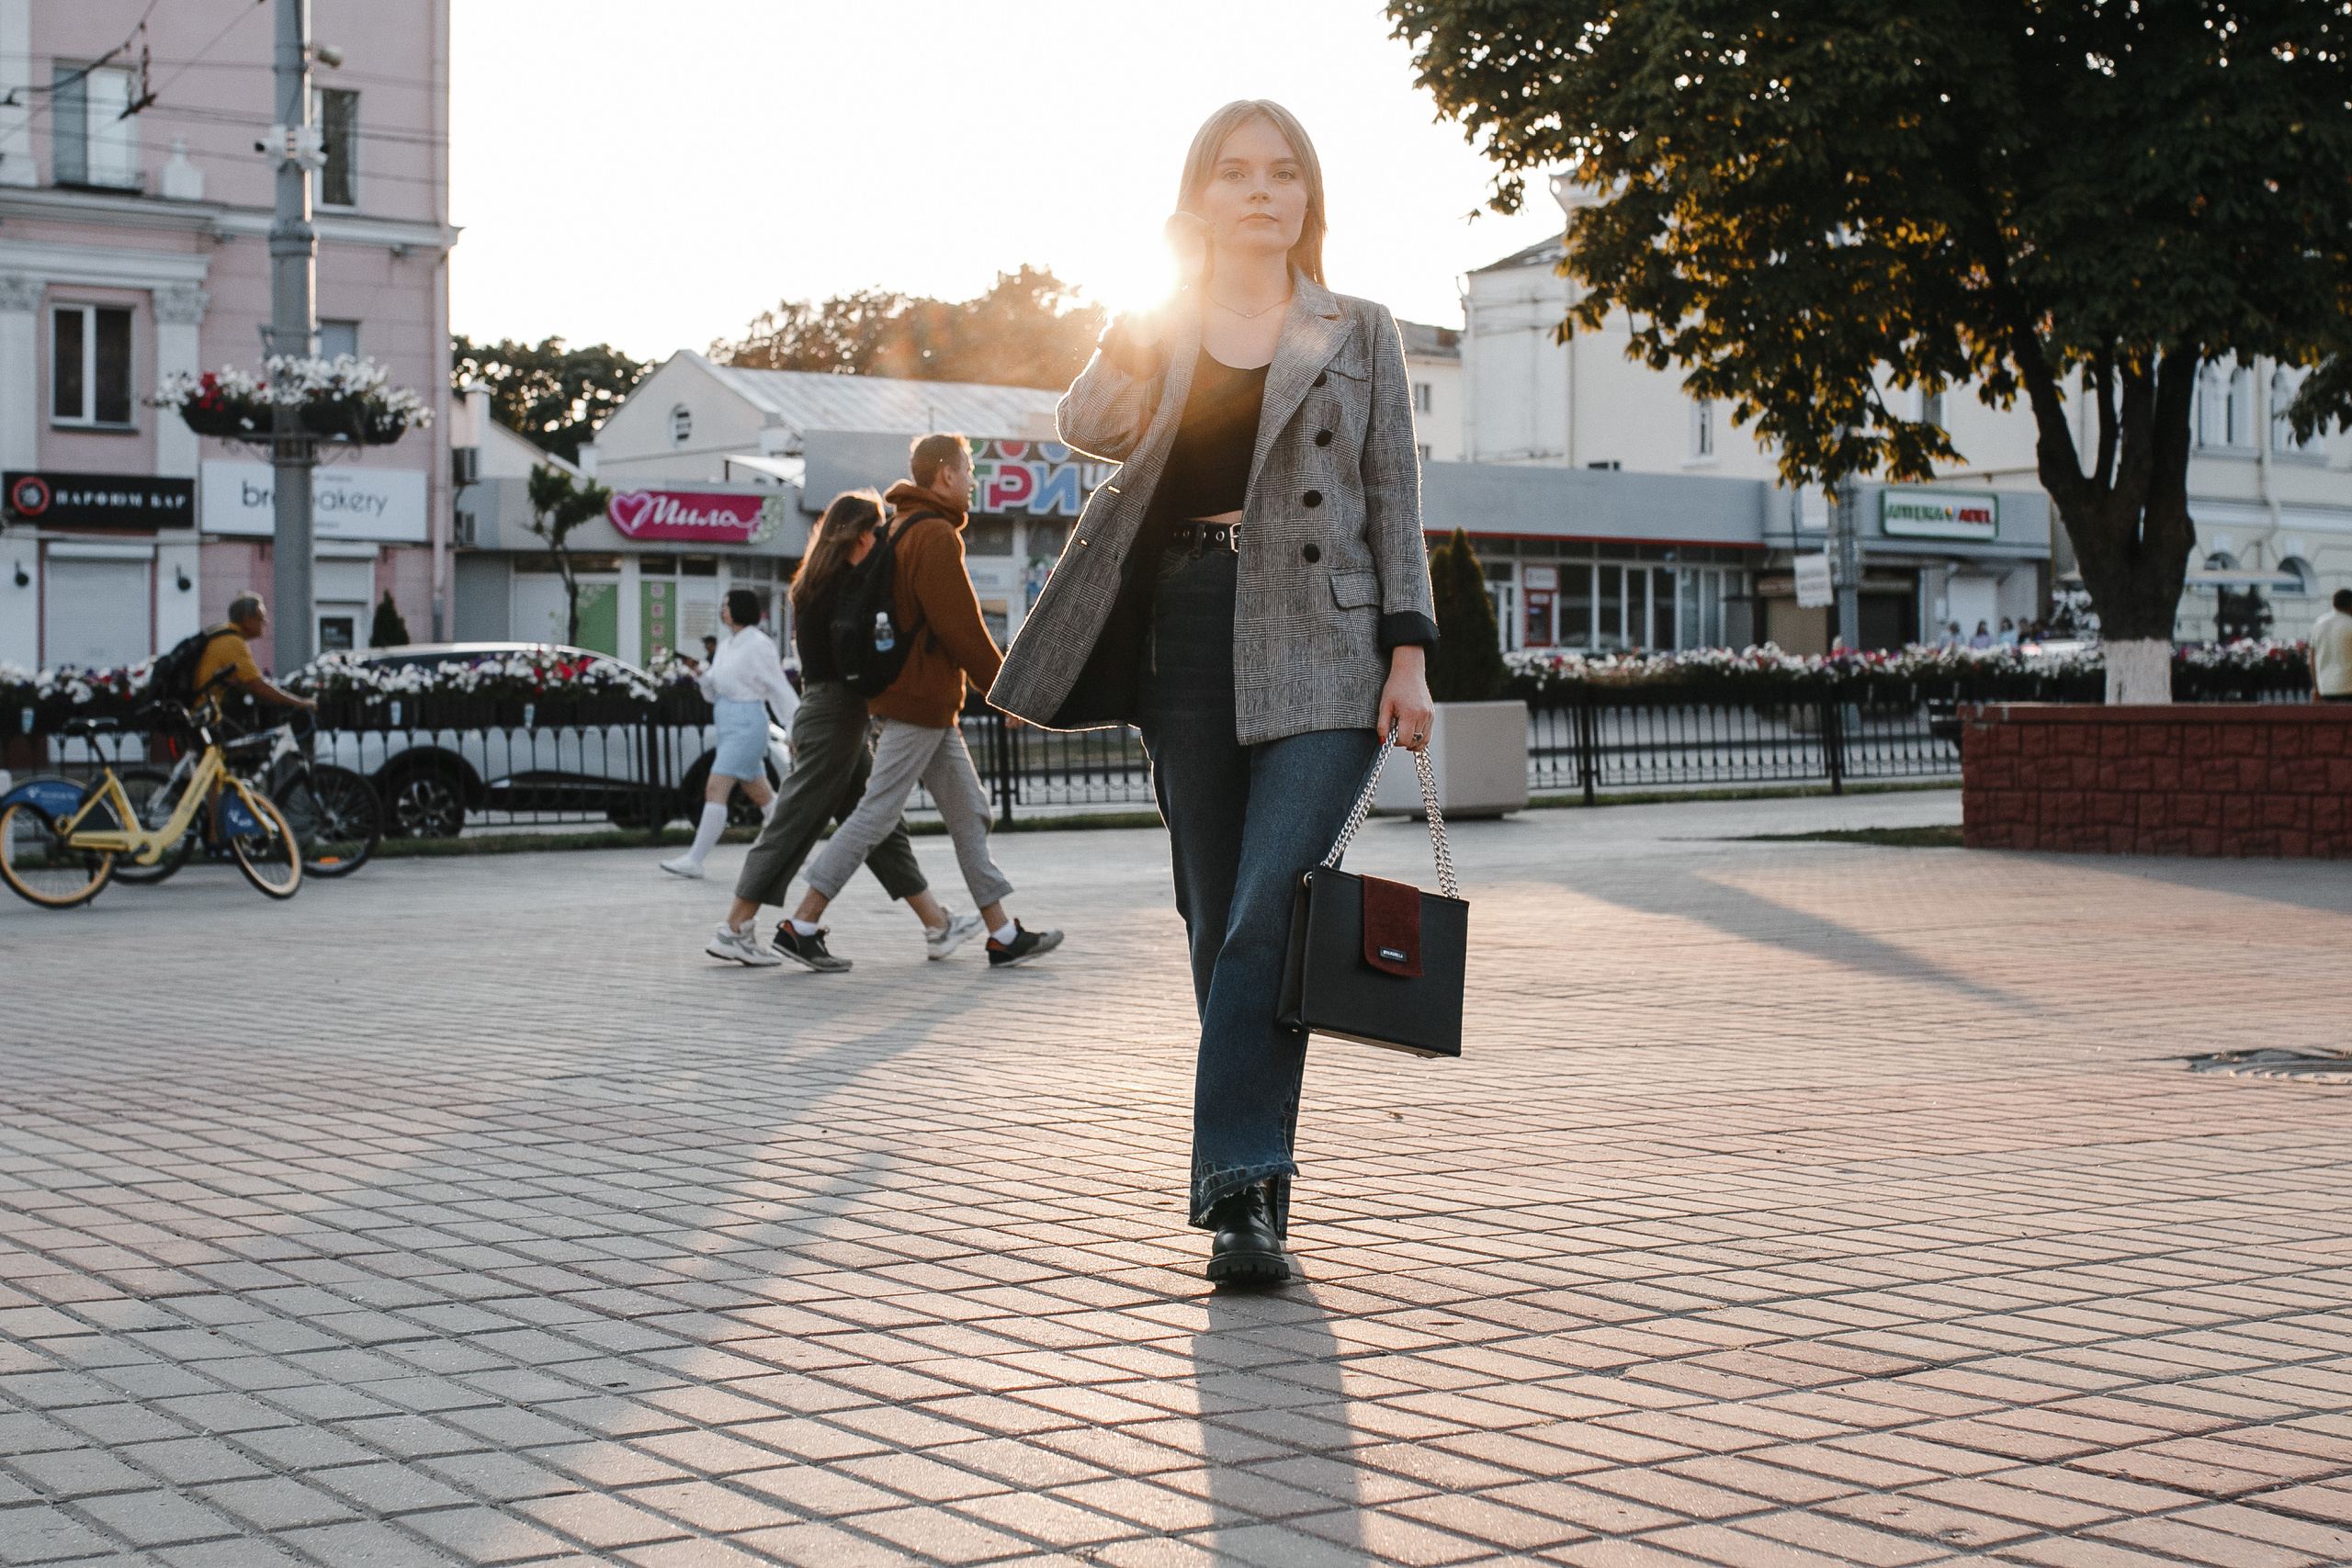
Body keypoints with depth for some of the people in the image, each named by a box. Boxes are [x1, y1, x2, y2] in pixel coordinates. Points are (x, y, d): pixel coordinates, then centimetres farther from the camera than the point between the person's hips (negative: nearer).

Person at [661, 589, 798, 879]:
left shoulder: (758, 645, -10)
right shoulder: (726, 647, 14)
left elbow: (780, 690, -9)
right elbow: (714, 691, 18)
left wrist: (796, 732, -10)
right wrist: (702, 674, -3)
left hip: (746, 725, -9)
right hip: (728, 725, 9)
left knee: (715, 791, -16)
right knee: (762, 796, 15)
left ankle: (693, 861, -19)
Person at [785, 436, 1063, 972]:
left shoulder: (903, 527, 17)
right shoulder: (935, 535, -15)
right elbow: (962, 627, -17)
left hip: (928, 704, 11)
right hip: (922, 701, -11)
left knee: (969, 814, 11)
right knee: (876, 813, -7)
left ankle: (1003, 934, 13)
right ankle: (802, 925, -4)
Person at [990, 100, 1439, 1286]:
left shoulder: (1359, 335, 12)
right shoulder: (1160, 330, 15)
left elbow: (1395, 498, 8)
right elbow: (1088, 427, -3)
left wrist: (1409, 654, -2)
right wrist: (1137, 329, -17)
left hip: (1321, 652, -2)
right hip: (1186, 642, 2)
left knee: (1266, 915, -14)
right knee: (1216, 922, 5)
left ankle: (1241, 1187, -14)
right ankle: (1248, 1183, 16)